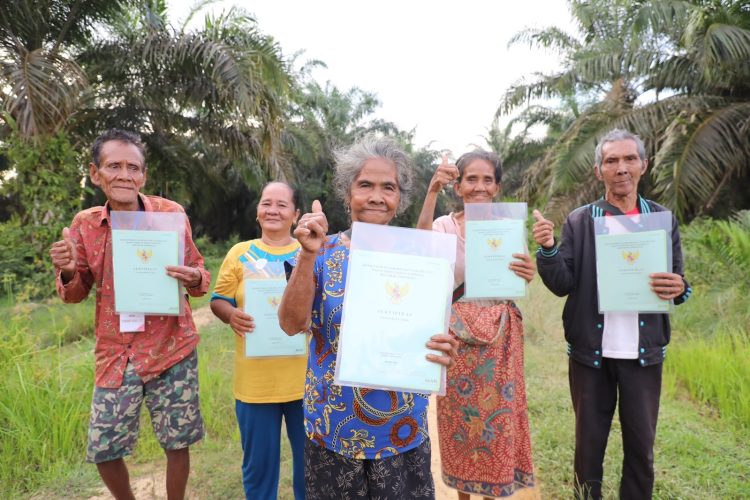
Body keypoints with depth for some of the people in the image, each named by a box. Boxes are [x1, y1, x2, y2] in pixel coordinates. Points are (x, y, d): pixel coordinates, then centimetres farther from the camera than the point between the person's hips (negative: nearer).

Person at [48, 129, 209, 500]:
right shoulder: (84, 224, -3)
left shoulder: (172, 214, -10)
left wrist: (194, 279, -26)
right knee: (103, 450, 11)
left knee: (177, 444, 10)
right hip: (115, 354, 2)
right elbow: (76, 293, 8)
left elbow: (199, 277, -2)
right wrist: (67, 273, -15)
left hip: (172, 350, -2)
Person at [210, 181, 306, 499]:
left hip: (304, 377, 0)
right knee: (258, 461, 15)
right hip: (255, 380, 0)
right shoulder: (240, 253, 5)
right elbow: (218, 301, 6)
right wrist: (232, 314, -15)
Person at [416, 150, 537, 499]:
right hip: (458, 336, -1)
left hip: (501, 336, 2)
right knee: (460, 418, 10)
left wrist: (527, 276, -21)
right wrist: (432, 191, -37)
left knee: (498, 417, 10)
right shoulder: (445, 226, -3)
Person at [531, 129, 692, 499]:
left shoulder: (663, 219, 4)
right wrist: (547, 249, -24)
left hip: (644, 353, 2)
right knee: (589, 443, 12)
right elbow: (563, 285, -6)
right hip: (591, 352, -1)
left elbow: (675, 284, 7)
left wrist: (678, 289, -17)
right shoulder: (578, 221, -1)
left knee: (641, 445, 14)